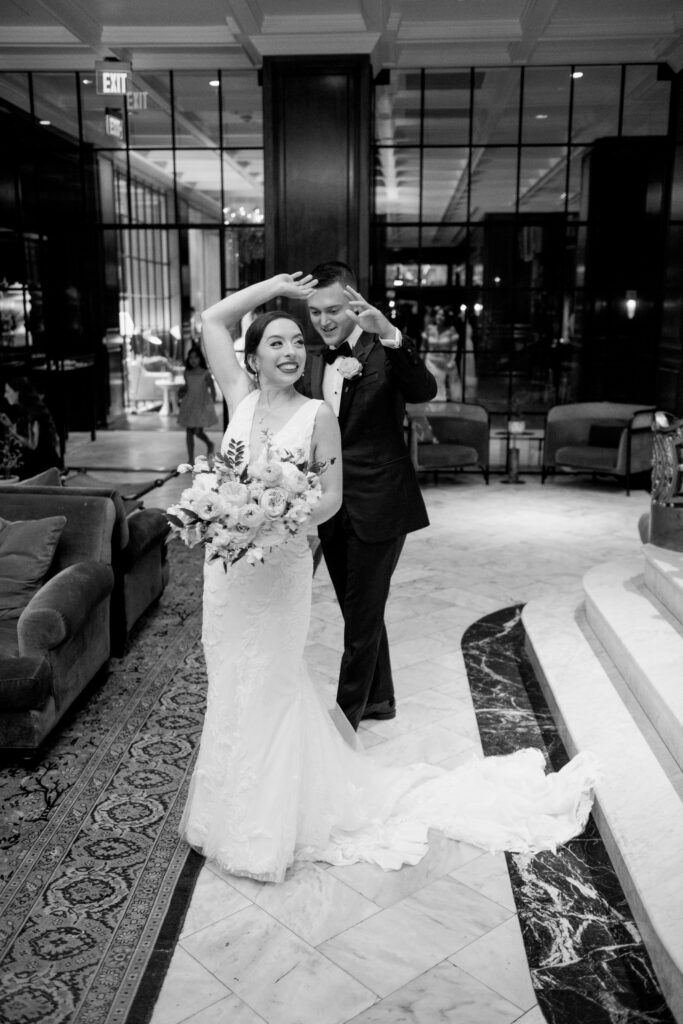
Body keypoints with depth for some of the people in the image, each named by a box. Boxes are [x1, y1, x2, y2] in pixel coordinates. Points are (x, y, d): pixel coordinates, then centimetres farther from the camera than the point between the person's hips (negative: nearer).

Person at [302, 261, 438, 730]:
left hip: (379, 506, -7)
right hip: (334, 510, 7)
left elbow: (425, 390, -30)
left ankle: (346, 716, 14)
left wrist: (390, 334, -43)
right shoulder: (316, 365, 10)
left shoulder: (384, 353, -10)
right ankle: (378, 699, 36)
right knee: (361, 612, 18)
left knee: (363, 615, 1)